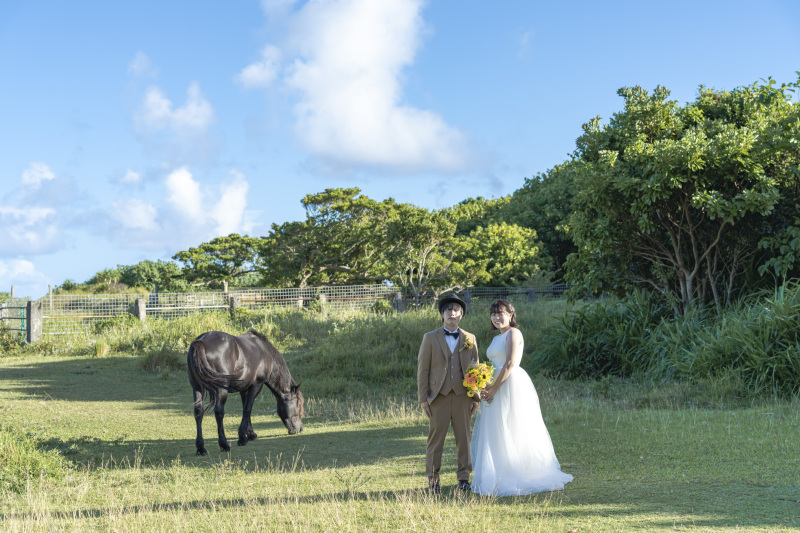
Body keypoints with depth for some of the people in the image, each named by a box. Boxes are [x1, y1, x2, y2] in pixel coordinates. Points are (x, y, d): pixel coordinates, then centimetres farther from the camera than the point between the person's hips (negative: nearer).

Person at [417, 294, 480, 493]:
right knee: (436, 437, -1)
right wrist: (423, 398, -3)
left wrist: (476, 397, 7)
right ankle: (432, 479, 7)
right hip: (439, 396, -2)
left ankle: (464, 477, 14)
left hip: (462, 396, 2)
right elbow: (422, 370, 3)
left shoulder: (470, 339, 10)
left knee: (464, 437, 4)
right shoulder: (430, 338, 6)